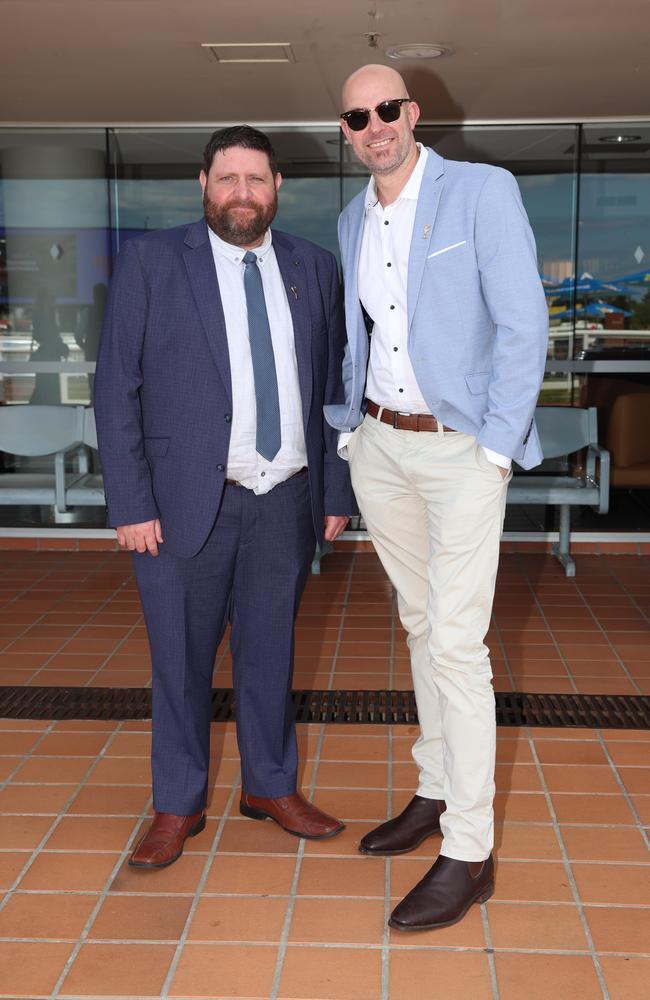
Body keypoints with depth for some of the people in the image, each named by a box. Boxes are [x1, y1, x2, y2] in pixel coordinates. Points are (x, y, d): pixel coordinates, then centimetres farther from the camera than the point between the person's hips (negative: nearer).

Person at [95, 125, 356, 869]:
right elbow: (116, 389, -5)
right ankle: (177, 806, 27)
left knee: (270, 651, 15)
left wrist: (336, 491, 7)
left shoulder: (313, 269, 7)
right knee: (181, 659, 8)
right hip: (186, 501, -2)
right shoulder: (150, 262, -2)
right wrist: (130, 504, -10)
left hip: (287, 500, 3)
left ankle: (270, 786, 34)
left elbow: (332, 388, 10)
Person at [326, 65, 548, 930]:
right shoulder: (353, 221, 12)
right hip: (380, 446, 6)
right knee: (420, 626, 14)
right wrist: (346, 436, 11)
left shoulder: (483, 192, -7)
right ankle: (435, 793, 29)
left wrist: (495, 451, -14)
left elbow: (523, 327, -11)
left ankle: (469, 852, 2)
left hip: (461, 448, -6)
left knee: (457, 645, -8)